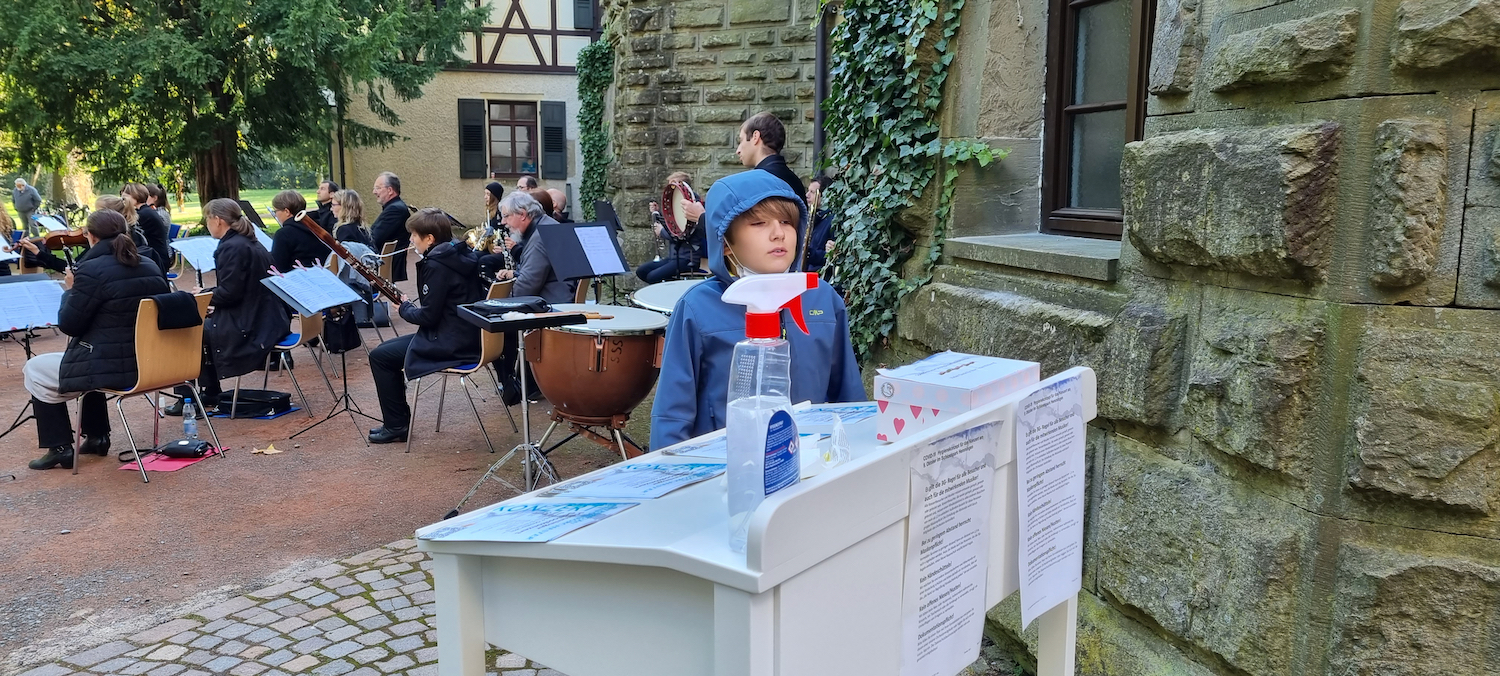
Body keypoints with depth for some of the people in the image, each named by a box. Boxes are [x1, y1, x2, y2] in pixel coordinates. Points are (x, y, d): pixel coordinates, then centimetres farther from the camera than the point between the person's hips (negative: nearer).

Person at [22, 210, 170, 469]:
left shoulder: (93, 270, -17)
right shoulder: (151, 266, 5)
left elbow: (68, 324, -12)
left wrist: (71, 290, 4)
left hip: (113, 368, -8)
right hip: (149, 363, 8)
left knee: (34, 370, 17)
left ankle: (60, 449, 18)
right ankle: (97, 437, 38)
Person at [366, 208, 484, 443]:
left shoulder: (436, 265, -20)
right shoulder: (460, 255, 8)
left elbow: (428, 316, -19)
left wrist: (404, 307, -1)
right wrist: (421, 261, 9)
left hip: (450, 344, -10)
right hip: (466, 336, 10)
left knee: (379, 356, 3)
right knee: (388, 348, 23)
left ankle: (396, 425, 12)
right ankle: (398, 420, 27)